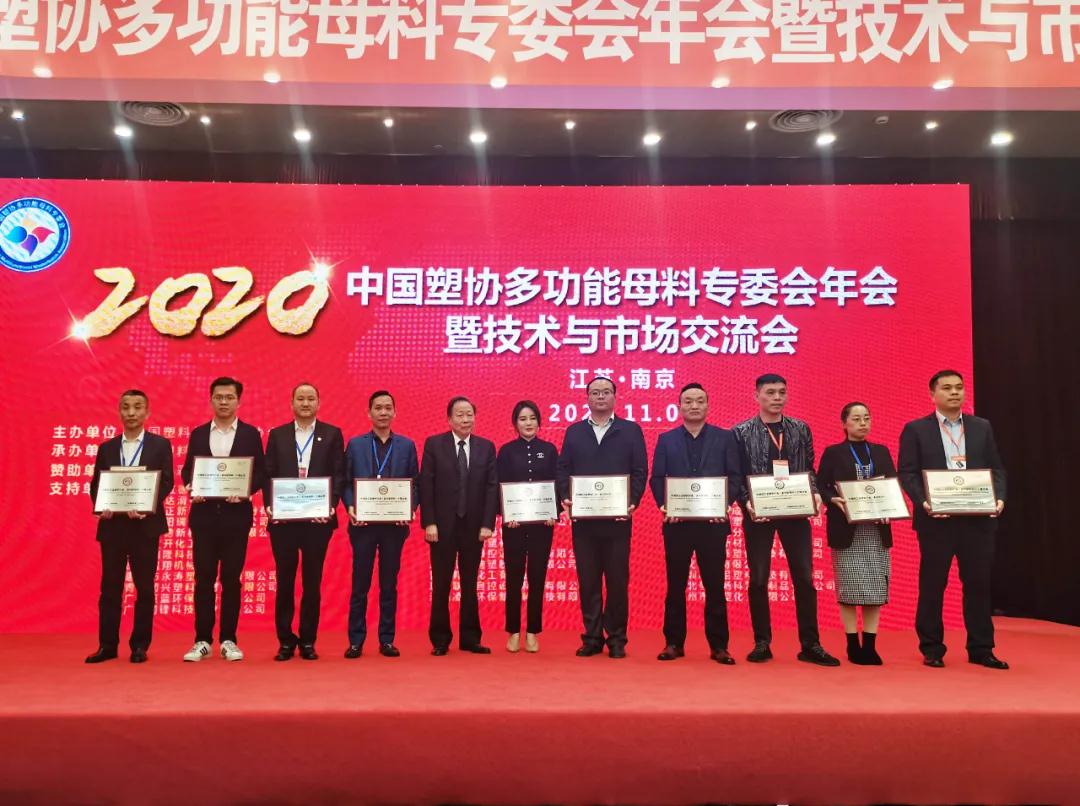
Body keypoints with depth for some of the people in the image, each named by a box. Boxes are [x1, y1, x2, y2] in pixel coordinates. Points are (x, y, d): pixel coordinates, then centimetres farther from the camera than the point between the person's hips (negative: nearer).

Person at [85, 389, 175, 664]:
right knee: (110, 586, 5)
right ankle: (107, 645, 12)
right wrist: (101, 507, -9)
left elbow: (166, 482, -2)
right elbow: (95, 484, 11)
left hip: (145, 524, -2)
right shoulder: (106, 448, 13)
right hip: (112, 524, 3)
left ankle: (140, 646, 11)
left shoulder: (160, 445, 4)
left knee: (144, 587, 3)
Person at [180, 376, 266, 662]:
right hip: (204, 514, 2)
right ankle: (202, 641, 11)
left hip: (236, 515, -1)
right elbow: (187, 470, 10)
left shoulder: (251, 434, 4)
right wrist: (190, 487, -11)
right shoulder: (198, 434, 10)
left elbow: (260, 473, 2)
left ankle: (228, 640, 11)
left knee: (231, 578, 3)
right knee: (203, 577, 3)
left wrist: (245, 490, -16)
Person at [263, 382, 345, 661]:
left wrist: (331, 505, -13)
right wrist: (269, 505, -8)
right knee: (284, 581, 6)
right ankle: (286, 641, 16)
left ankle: (308, 641, 16)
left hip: (318, 519, -1)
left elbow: (339, 475, 1)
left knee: (312, 582, 6)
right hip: (283, 519, 1)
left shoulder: (332, 434, 6)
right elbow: (268, 475, 6)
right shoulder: (277, 435, 10)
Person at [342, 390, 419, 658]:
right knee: (360, 584, 5)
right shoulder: (355, 444, 6)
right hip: (363, 523, 0)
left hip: (395, 523, 1)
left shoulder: (407, 445, 7)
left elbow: (415, 484, 6)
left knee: (389, 584, 7)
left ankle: (387, 639, 15)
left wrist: (410, 508, -11)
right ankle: (356, 640, 13)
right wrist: (350, 506, -13)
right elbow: (346, 482, 3)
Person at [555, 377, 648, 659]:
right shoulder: (574, 431, 12)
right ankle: (592, 637, 15)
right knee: (587, 580, 6)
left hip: (618, 518, -2)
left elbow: (640, 471, 1)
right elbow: (562, 470, 8)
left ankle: (616, 638, 13)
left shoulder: (631, 430, 6)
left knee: (618, 579, 2)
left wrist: (633, 502, -12)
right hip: (582, 518, 2)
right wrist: (566, 499, -8)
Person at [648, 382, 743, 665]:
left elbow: (735, 476, 2)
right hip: (676, 522, 1)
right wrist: (664, 506, -10)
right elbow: (657, 478, 5)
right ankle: (674, 643, 15)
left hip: (713, 522, -1)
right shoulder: (666, 439, 9)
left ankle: (718, 646, 11)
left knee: (715, 585, 3)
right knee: (675, 585, 6)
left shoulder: (725, 438, 7)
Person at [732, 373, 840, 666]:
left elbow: (809, 469, 10)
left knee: (804, 578, 3)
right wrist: (747, 503, -16)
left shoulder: (800, 429, 8)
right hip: (758, 513, -2)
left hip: (795, 511, 2)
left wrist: (815, 494, -7)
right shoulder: (741, 432, -1)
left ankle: (810, 645, 11)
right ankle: (762, 643, 16)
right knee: (758, 579, 5)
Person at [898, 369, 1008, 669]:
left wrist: (999, 497, -7)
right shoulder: (915, 429, 2)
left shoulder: (982, 427, 13)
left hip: (977, 518, 3)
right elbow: (907, 473, -3)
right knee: (932, 585, 3)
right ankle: (932, 649, 13)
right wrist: (923, 502, -17)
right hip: (936, 519, -3)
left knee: (979, 583, 7)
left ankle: (981, 648, 18)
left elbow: (996, 468, 10)